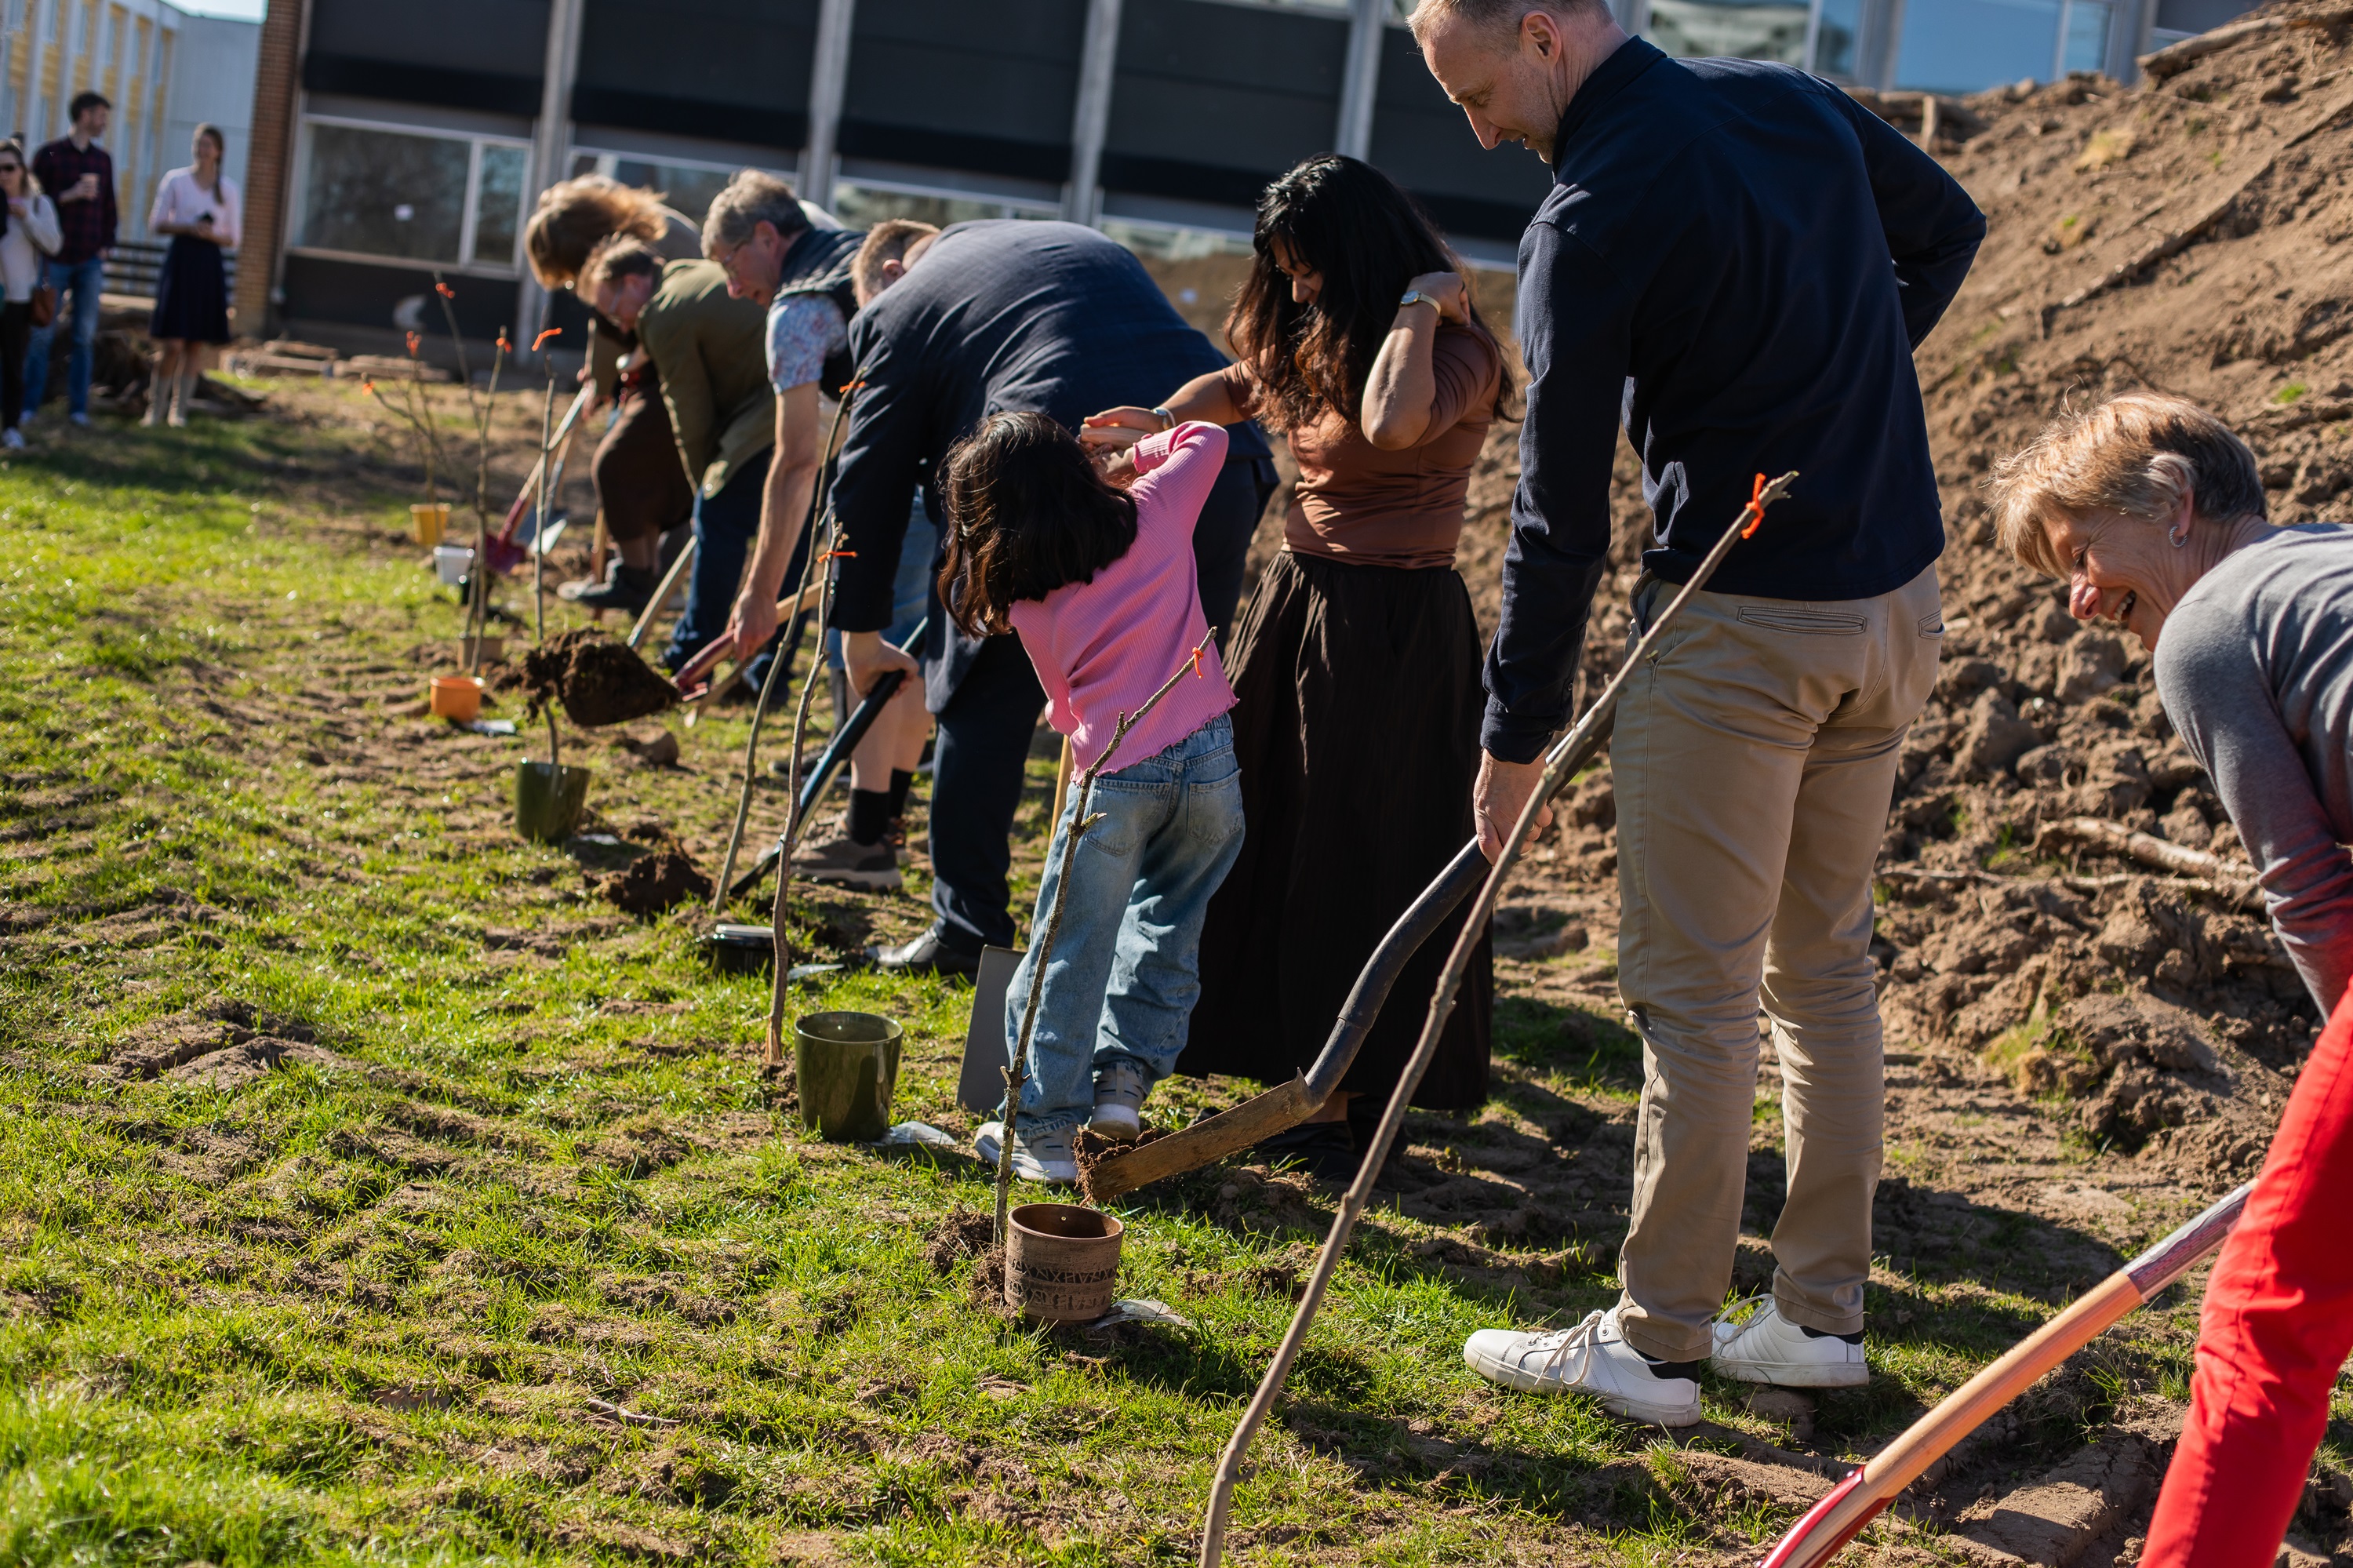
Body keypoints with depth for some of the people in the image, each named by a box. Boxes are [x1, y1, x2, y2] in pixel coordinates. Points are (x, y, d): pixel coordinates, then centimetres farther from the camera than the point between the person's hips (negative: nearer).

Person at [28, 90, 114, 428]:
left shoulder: (103, 159, 11)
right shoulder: (49, 155, -1)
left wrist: (106, 245, 5)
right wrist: (70, 195, -15)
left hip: (90, 261, 4)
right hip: (56, 258, -4)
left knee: (85, 336, 2)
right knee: (41, 333, -2)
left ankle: (78, 407, 6)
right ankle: (28, 405, 4)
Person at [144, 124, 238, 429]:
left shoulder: (228, 188, 9)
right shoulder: (176, 180, 3)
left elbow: (233, 239, 10)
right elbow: (156, 224, 2)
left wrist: (212, 234, -11)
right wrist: (187, 227, -14)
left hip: (210, 265, 3)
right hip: (180, 259, -3)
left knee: (198, 343, 2)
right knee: (172, 343, -9)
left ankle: (179, 408, 10)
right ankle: (156, 406, 3)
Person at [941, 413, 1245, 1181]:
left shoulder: (1020, 596, 6)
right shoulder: (1156, 513, 7)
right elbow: (1208, 437, 23)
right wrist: (1132, 455, 31)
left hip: (1112, 775, -2)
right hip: (1207, 756, 2)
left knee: (1069, 954, 7)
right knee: (1165, 921, 22)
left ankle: (1042, 1129, 11)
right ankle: (1125, 1075, 19)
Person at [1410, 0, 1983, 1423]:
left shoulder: (1590, 221, -14)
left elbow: (1563, 511, -11)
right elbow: (1948, 229, 25)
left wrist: (1519, 734, -3)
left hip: (1741, 623, -8)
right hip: (1898, 599, 8)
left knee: (1694, 989, 0)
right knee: (1825, 962, 15)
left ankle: (1656, 1346, 8)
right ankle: (1823, 1316, 22)